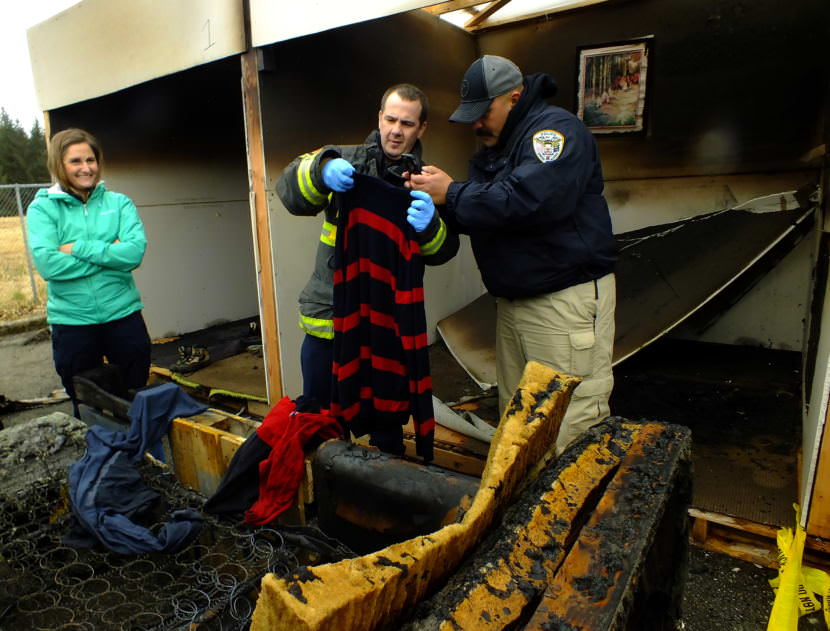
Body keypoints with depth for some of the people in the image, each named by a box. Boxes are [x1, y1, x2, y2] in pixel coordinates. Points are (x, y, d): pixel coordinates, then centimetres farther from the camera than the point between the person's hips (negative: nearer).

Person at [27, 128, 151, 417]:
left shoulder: (118, 203, 2)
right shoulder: (42, 208, -2)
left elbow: (135, 251, -14)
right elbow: (47, 263, -16)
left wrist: (79, 248, -16)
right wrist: (110, 253, -14)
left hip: (122, 315, 1)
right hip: (71, 322, 0)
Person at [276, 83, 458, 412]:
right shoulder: (345, 160, 5)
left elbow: (443, 250, -4)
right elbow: (289, 187, -9)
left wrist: (429, 227, -28)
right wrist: (322, 171, -30)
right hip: (328, 318, 0)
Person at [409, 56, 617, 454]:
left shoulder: (555, 129, -11)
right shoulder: (491, 148, 18)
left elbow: (528, 200, -28)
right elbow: (478, 220, 17)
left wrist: (451, 193, -18)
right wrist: (436, 200, -2)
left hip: (567, 298, -9)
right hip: (513, 299, 9)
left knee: (571, 430, -4)